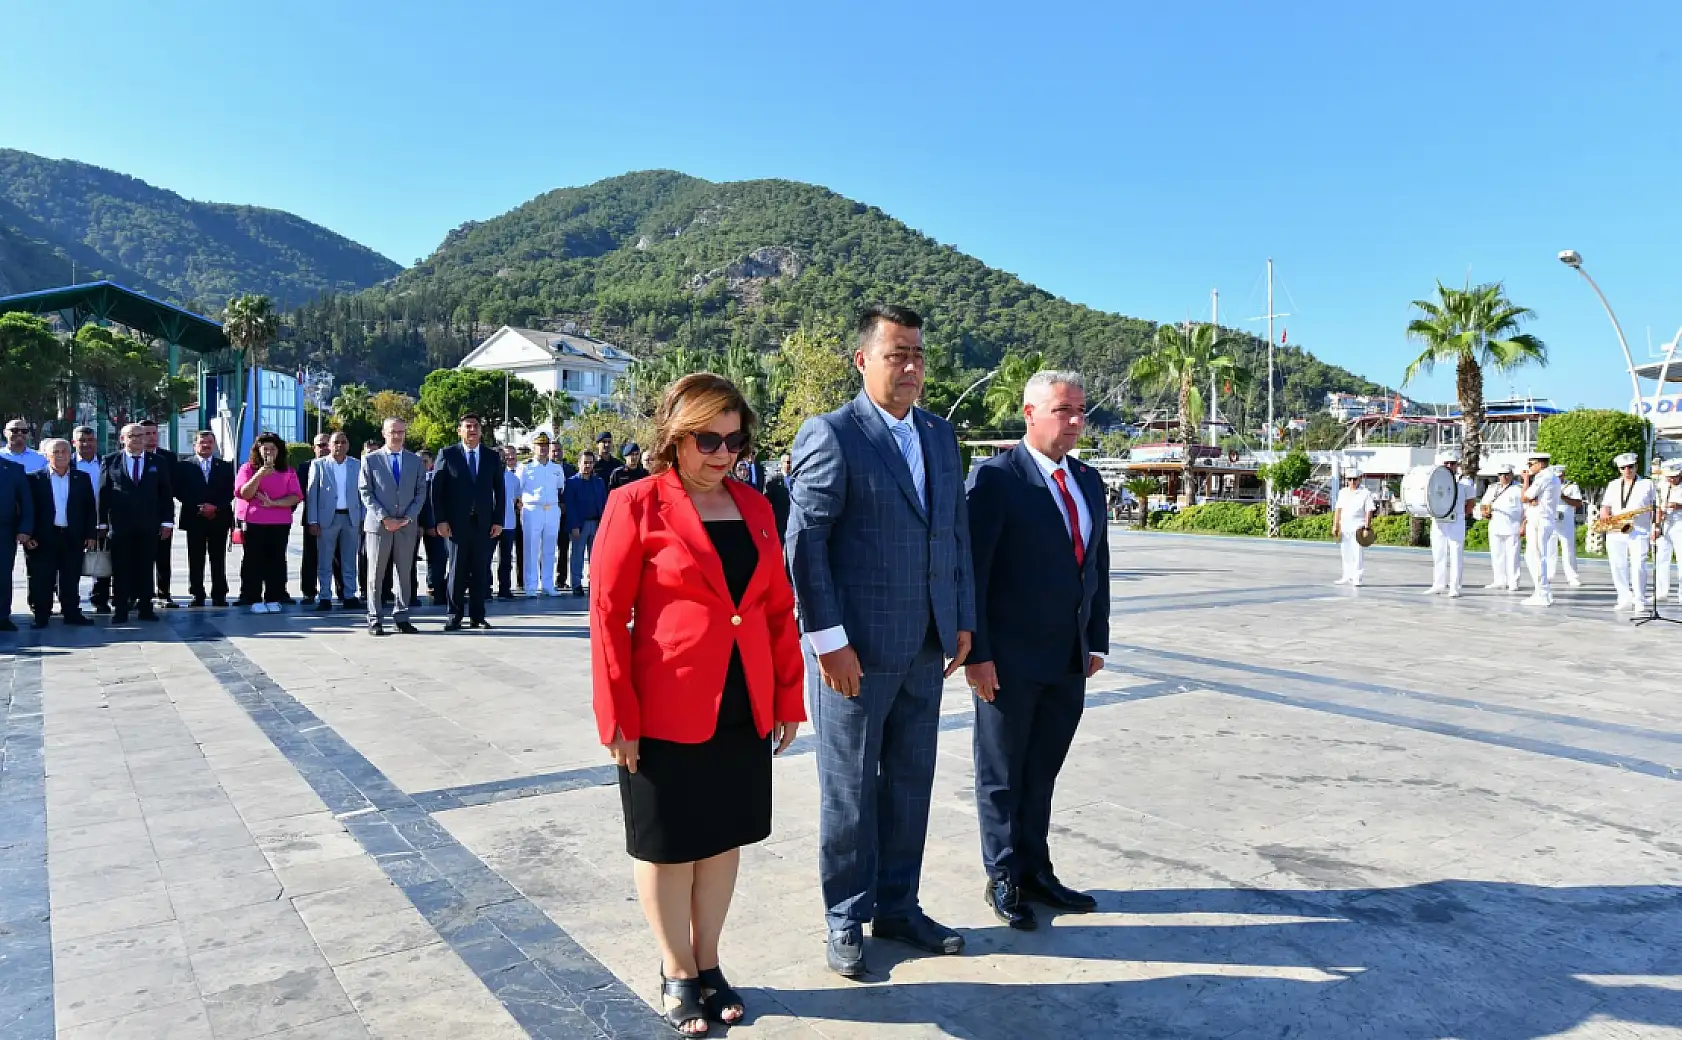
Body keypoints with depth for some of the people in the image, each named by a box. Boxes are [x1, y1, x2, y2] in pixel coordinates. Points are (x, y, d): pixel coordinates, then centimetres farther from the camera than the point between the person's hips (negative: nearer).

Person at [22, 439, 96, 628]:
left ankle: (71, 613, 15)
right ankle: (41, 615, 11)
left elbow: (89, 508, 8)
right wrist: (29, 535, -7)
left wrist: (90, 534, 3)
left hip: (73, 538, 2)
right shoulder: (35, 478, 1)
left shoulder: (82, 478, 7)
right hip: (44, 538, -2)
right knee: (42, 580, 3)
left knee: (71, 579, 7)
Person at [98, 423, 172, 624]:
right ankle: (119, 610, 8)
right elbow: (103, 492, 4)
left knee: (146, 568, 5)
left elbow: (165, 493, 7)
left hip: (149, 525, 1)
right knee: (120, 569, 3)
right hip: (119, 524, -1)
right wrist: (103, 522, 0)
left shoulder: (156, 462, 8)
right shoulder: (111, 461, 5)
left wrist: (167, 522, 0)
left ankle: (145, 608, 11)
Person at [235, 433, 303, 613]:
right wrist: (259, 475, -18)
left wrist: (272, 503, -14)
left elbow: (296, 497, -1)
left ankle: (273, 599, 4)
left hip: (280, 523, 1)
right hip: (254, 522, -1)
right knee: (254, 560, -1)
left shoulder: (288, 471, 9)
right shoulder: (248, 468, 7)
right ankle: (255, 600, 2)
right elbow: (244, 494, -6)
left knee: (276, 560, 0)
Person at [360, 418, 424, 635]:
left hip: (407, 525, 2)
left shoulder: (415, 461, 11)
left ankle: (401, 617, 11)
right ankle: (375, 619, 6)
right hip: (378, 524, -2)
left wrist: (408, 517, -7)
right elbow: (365, 492, -1)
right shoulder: (370, 459, 4)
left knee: (405, 573, 4)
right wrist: (384, 518, -11)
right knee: (376, 574, 1)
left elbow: (420, 492, 8)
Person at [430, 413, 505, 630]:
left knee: (481, 571, 4)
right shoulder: (447, 455, 3)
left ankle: (477, 616, 12)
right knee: (457, 570, 1)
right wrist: (440, 520, -7)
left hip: (484, 523, 2)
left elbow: (499, 490, 10)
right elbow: (436, 489, 0)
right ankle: (455, 617, 8)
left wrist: (498, 520, 3)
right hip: (457, 523, -2)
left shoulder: (492, 457, 10)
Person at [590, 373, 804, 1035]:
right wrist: (619, 719, -13)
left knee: (724, 839, 17)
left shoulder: (754, 508, 6)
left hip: (745, 711, 5)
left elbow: (779, 608, 9)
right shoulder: (637, 505, -9)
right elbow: (608, 614, -10)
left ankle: (709, 965, 35)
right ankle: (677, 976, 30)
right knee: (669, 847, 11)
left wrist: (788, 699, 6)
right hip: (668, 714, -5)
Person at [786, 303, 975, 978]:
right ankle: (846, 921, 26)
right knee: (850, 789, 8)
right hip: (856, 649, -6)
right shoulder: (830, 435, -10)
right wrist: (827, 639, -17)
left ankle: (897, 907, 33)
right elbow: (803, 542, -14)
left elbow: (957, 531, 15)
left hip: (925, 648, 6)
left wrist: (962, 619, 10)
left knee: (910, 782, 16)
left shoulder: (940, 436, 11)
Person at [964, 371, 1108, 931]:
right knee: (1002, 774, 10)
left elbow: (1097, 565, 14)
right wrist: (977, 654, -16)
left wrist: (1097, 641, 10)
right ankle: (1003, 878, 25)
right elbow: (972, 571, -14)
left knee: (1042, 772, 16)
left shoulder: (1088, 479, 10)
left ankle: (1035, 870, 30)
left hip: (1070, 659, 6)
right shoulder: (995, 477, -12)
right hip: (1011, 658, -6)